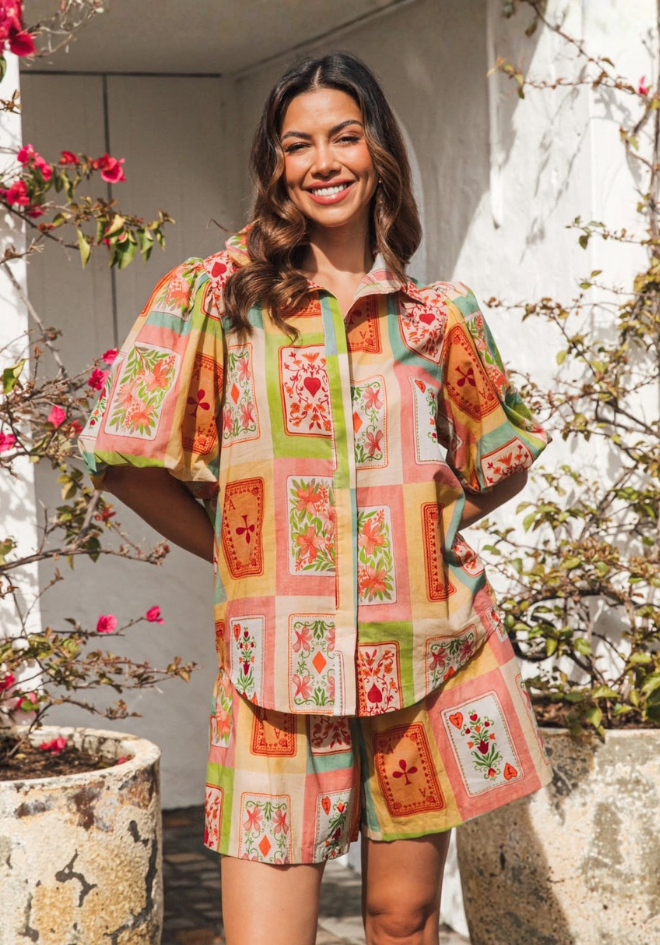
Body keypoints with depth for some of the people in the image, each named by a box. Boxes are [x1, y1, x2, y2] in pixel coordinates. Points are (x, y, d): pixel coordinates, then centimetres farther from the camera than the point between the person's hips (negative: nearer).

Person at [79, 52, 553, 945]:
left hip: (427, 653, 2)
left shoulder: (438, 316, 7)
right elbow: (126, 459, -3)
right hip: (278, 659, -2)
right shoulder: (220, 295, 0)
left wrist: (413, 532, 9)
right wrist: (240, 552, 2)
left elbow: (504, 464, 20)